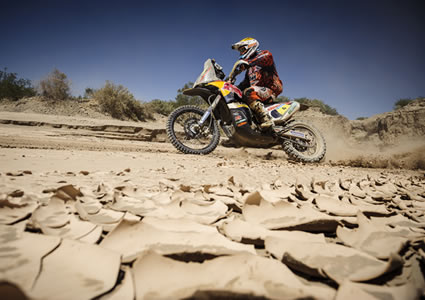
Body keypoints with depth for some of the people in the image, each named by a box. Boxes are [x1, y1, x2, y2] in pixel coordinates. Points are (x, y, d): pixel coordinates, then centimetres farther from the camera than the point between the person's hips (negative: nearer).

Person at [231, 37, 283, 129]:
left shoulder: (262, 54, 4)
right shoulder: (250, 68, 29)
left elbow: (267, 55, -23)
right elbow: (245, 83, 28)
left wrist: (248, 62, -33)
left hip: (270, 89, -9)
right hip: (259, 92, 9)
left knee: (248, 92, -34)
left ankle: (266, 119, -41)